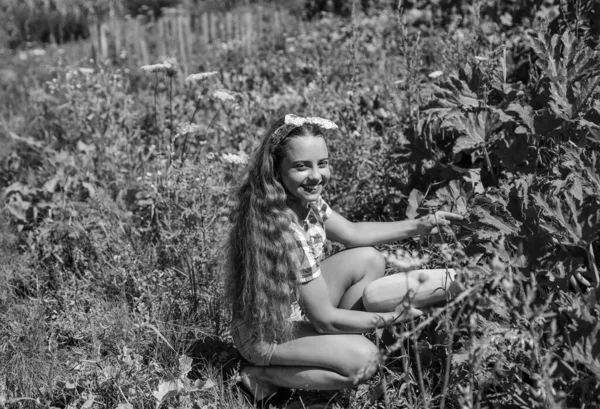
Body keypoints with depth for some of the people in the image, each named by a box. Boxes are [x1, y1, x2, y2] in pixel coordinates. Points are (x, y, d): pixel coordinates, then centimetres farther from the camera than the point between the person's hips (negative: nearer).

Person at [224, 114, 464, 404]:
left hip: (296, 308, 8)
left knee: (368, 260, 0)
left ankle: (334, 345, 8)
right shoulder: (284, 233, -35)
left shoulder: (305, 199, -9)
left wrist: (420, 225, -1)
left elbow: (352, 233, 8)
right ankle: (264, 377, -5)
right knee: (364, 359, -22)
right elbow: (325, 319, -26)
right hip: (266, 336, -8)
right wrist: (391, 317, -16)